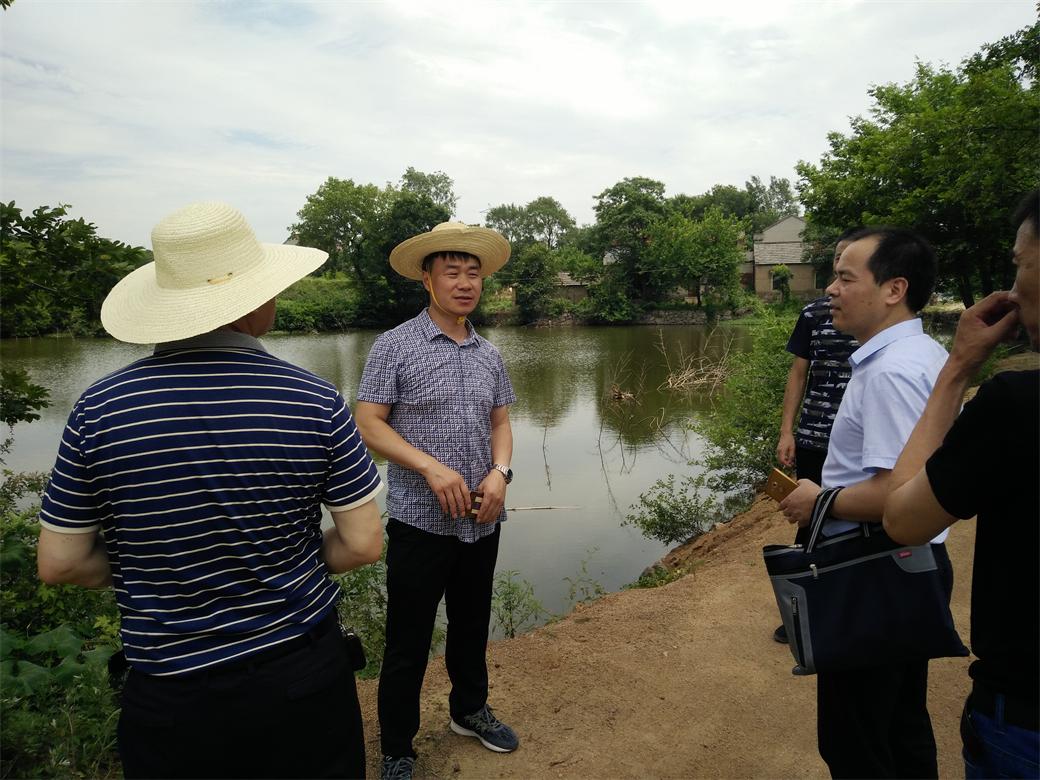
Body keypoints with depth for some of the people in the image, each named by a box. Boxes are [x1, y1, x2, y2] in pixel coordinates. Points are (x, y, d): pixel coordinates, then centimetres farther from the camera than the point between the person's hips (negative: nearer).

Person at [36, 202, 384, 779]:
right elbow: (363, 544, -9)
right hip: (305, 672, 0)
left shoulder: (99, 409, -12)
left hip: (171, 694, 1)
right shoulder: (316, 401, -15)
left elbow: (58, 563, -3)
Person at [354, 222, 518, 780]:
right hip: (420, 521, -5)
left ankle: (470, 709, 45)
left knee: (471, 626, 22)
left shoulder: (488, 354, 7)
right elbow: (368, 425, -11)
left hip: (482, 521, 5)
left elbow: (500, 422, 12)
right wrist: (432, 467, -22)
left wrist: (500, 471, -8)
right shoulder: (395, 346, -8)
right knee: (408, 641, 7)